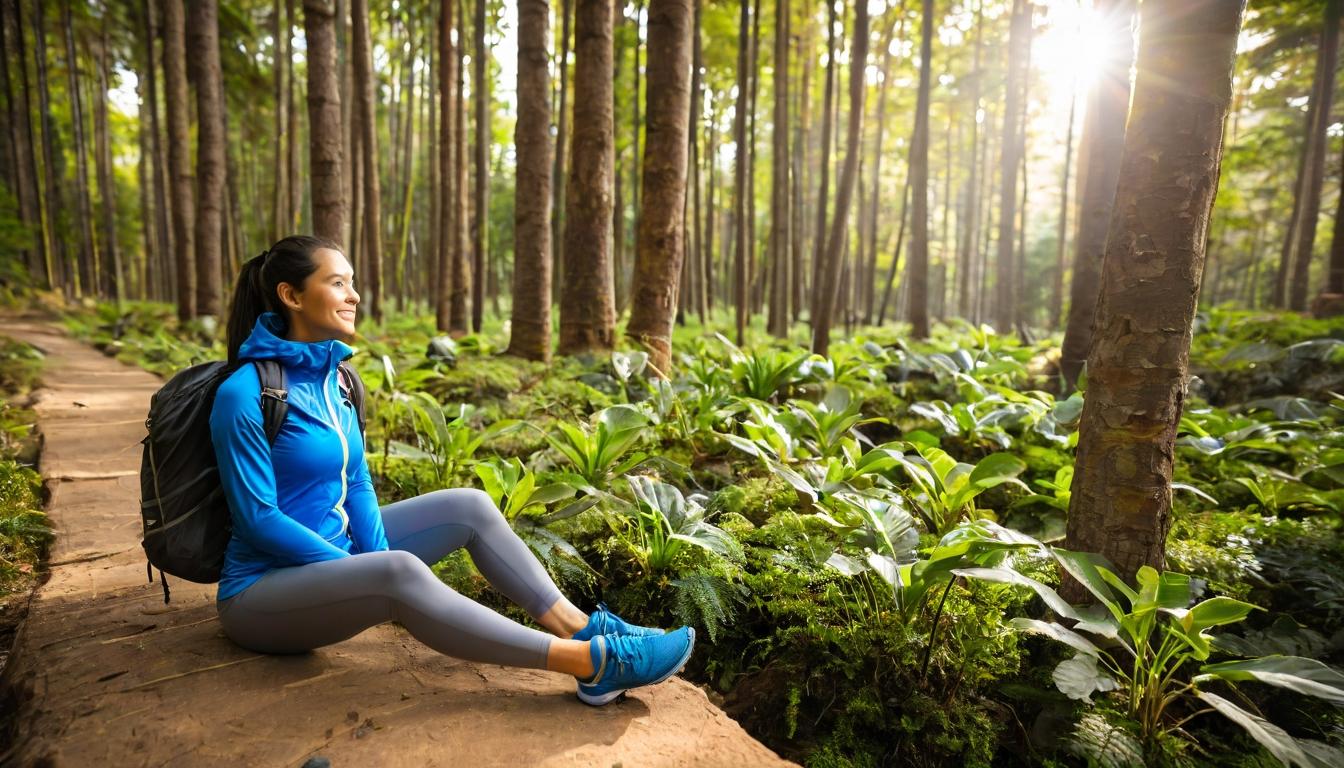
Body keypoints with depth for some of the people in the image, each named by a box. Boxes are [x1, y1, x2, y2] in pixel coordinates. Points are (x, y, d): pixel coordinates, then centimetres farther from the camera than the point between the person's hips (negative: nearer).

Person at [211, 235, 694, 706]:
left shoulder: (332, 376, 3)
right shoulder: (244, 394, -20)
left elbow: (357, 483, 4)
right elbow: (258, 518, -21)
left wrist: (375, 558, -11)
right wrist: (373, 570, -20)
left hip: (332, 554, 8)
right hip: (263, 590, -8)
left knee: (470, 506, -4)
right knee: (400, 572, -36)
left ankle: (584, 630, -9)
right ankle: (591, 662, -34)